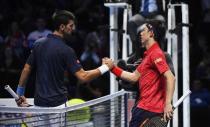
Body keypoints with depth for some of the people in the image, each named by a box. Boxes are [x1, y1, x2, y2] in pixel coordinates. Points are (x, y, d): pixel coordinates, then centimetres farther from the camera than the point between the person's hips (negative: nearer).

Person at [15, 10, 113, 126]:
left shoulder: (39, 44, 4)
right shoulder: (66, 50, -13)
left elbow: (26, 70, 9)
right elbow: (83, 77, -16)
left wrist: (20, 93, 18)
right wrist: (105, 67, -5)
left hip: (39, 103, 6)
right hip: (57, 104, -6)